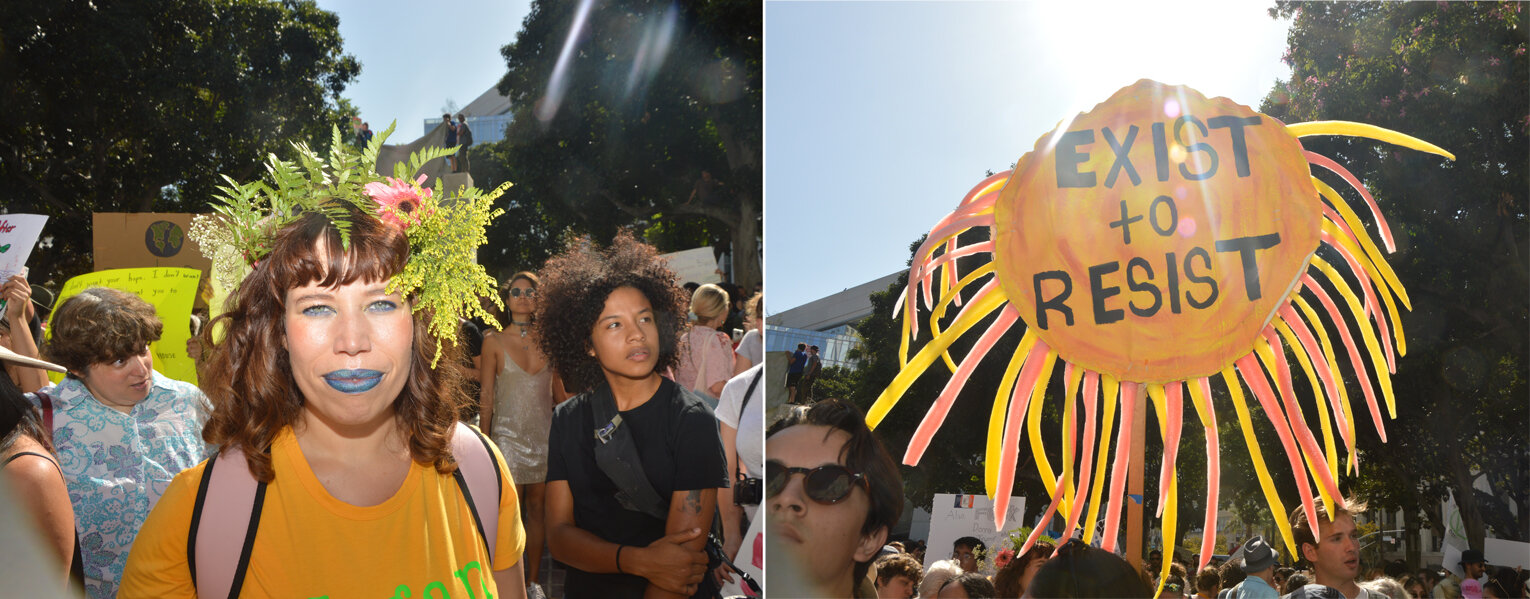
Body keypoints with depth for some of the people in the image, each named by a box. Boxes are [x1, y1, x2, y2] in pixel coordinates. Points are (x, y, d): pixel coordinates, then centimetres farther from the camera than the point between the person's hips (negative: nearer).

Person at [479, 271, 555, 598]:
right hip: (508, 433, -2)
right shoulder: (494, 341, 0)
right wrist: (483, 439, -1)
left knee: (537, 507, 7)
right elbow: (486, 395, 1)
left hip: (544, 433, 2)